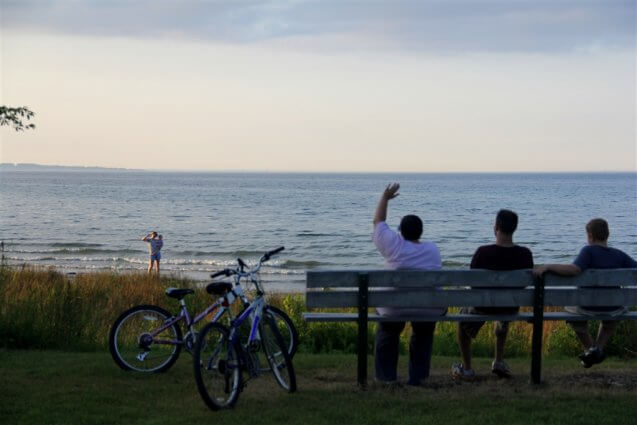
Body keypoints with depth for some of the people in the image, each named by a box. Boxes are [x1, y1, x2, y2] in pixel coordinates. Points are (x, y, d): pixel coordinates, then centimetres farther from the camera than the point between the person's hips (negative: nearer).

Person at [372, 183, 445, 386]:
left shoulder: (393, 245, -5)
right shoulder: (433, 249, 3)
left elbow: (378, 222, 9)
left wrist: (385, 198, 21)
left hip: (396, 307, -2)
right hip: (430, 307, 2)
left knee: (387, 333, 29)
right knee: (423, 335, 33)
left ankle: (386, 375, 28)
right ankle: (418, 376, 29)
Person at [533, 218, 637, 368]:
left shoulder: (589, 251, -17)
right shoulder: (619, 255, -5)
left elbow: (574, 269, -33)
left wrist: (548, 266, -29)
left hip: (588, 307, -3)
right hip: (612, 309, 3)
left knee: (570, 306, 33)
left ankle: (589, 348, 28)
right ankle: (598, 348, 22)